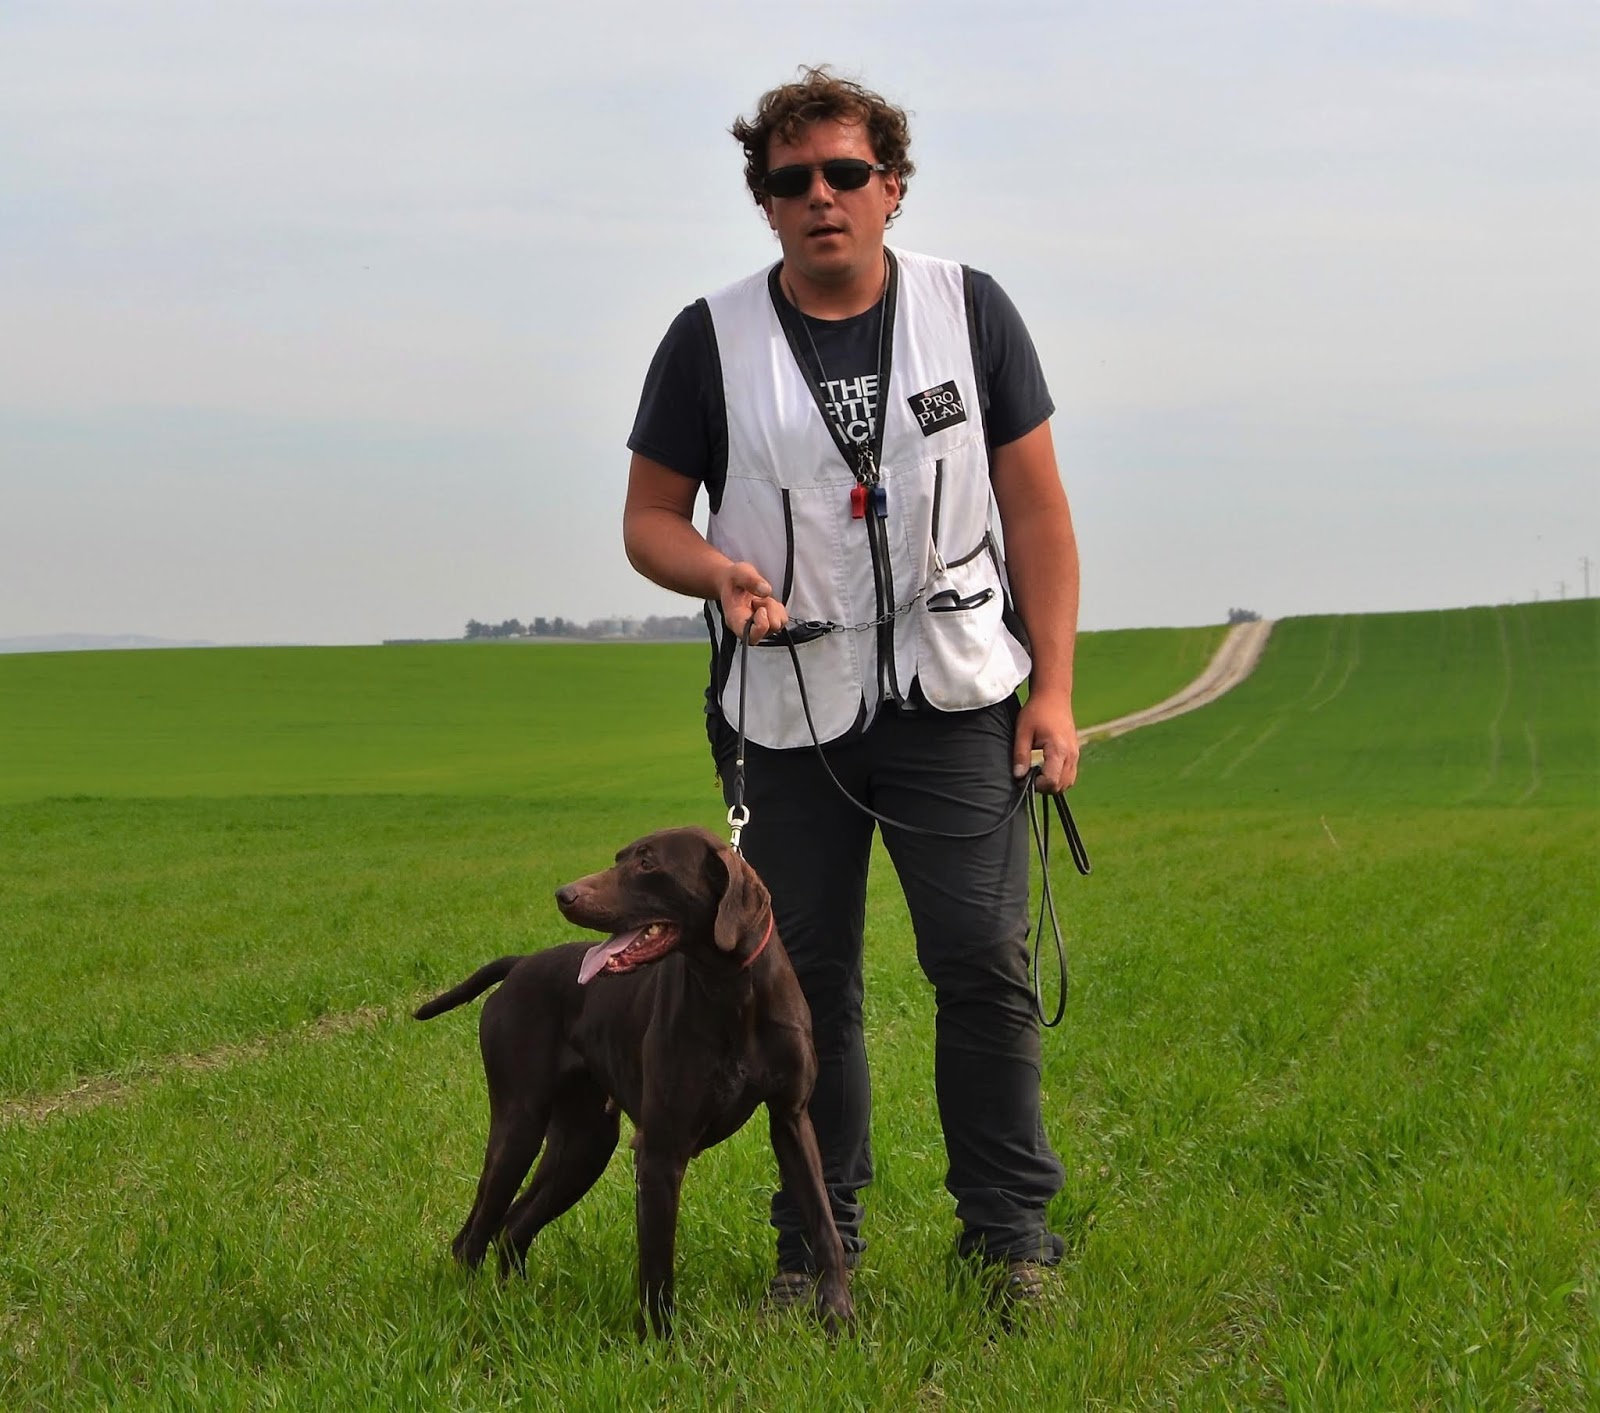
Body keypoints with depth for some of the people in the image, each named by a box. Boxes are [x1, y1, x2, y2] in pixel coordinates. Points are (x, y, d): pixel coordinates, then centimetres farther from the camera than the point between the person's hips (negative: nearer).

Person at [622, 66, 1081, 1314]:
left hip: (950, 695, -1)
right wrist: (720, 573, -17)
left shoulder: (970, 311, 2)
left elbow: (1036, 507, 3)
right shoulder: (710, 341, 1)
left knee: (984, 959, -8)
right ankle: (819, 1237, 16)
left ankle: (1012, 1231, 2)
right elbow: (650, 518, 6)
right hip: (784, 708, 1)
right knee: (804, 979, 5)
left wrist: (1055, 688, -3)